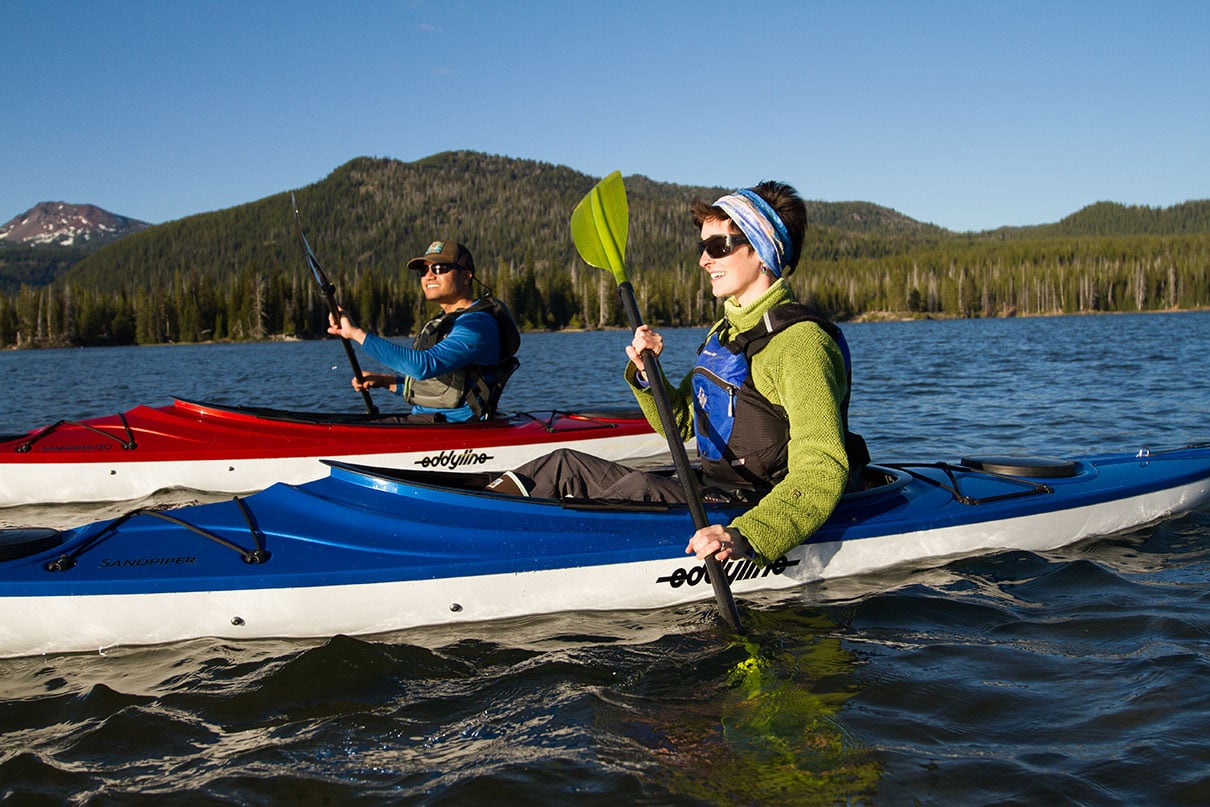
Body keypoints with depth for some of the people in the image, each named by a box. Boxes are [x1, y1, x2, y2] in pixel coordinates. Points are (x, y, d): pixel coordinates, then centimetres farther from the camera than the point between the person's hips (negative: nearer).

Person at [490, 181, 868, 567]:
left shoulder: (801, 342, -18)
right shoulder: (728, 331, 14)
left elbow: (822, 475, -29)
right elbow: (680, 422, 20)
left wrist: (745, 537, -43)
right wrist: (646, 373, -1)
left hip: (750, 512, -10)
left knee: (640, 486, -34)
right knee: (567, 465, 10)